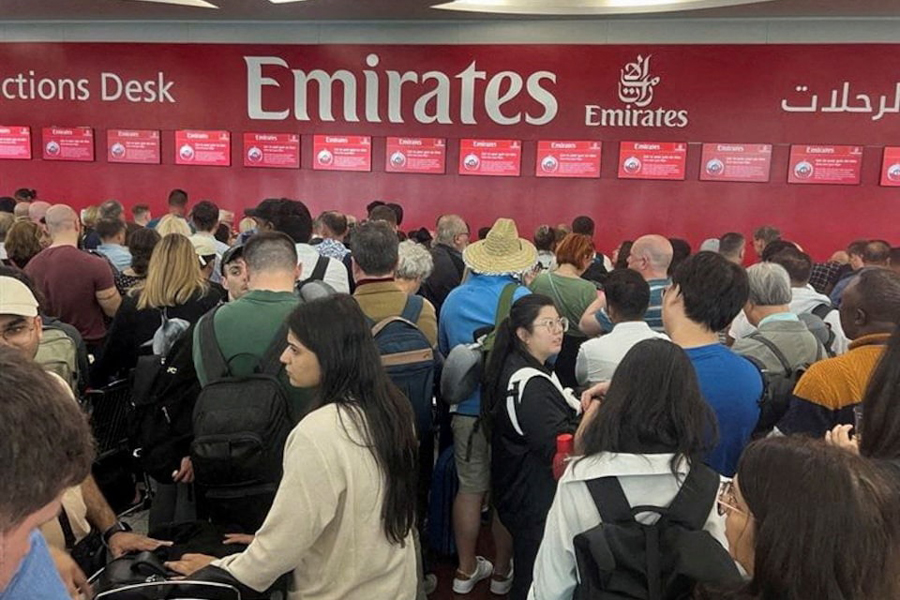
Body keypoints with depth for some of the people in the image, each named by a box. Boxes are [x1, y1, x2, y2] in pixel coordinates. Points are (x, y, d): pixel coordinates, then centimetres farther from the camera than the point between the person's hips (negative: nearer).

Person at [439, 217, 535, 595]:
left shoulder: (453, 299, -1)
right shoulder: (525, 299, -15)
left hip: (466, 409, 3)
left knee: (470, 488, 14)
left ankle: (466, 570, 25)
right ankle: (502, 572, 26)